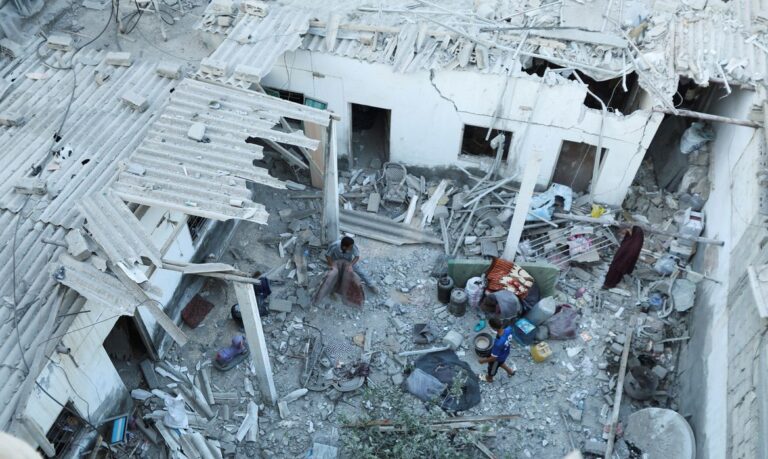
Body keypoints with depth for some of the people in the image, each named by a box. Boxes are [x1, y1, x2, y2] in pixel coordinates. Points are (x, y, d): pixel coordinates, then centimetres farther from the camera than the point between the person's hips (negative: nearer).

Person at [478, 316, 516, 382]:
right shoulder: (509, 329, -30)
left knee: (492, 368, 28)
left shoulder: (498, 343, -47)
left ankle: (489, 378, 59)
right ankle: (510, 371, 62)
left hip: (498, 358, -5)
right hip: (505, 353, 5)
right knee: (500, 363, 38)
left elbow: (494, 358, -30)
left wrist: (483, 360, -13)